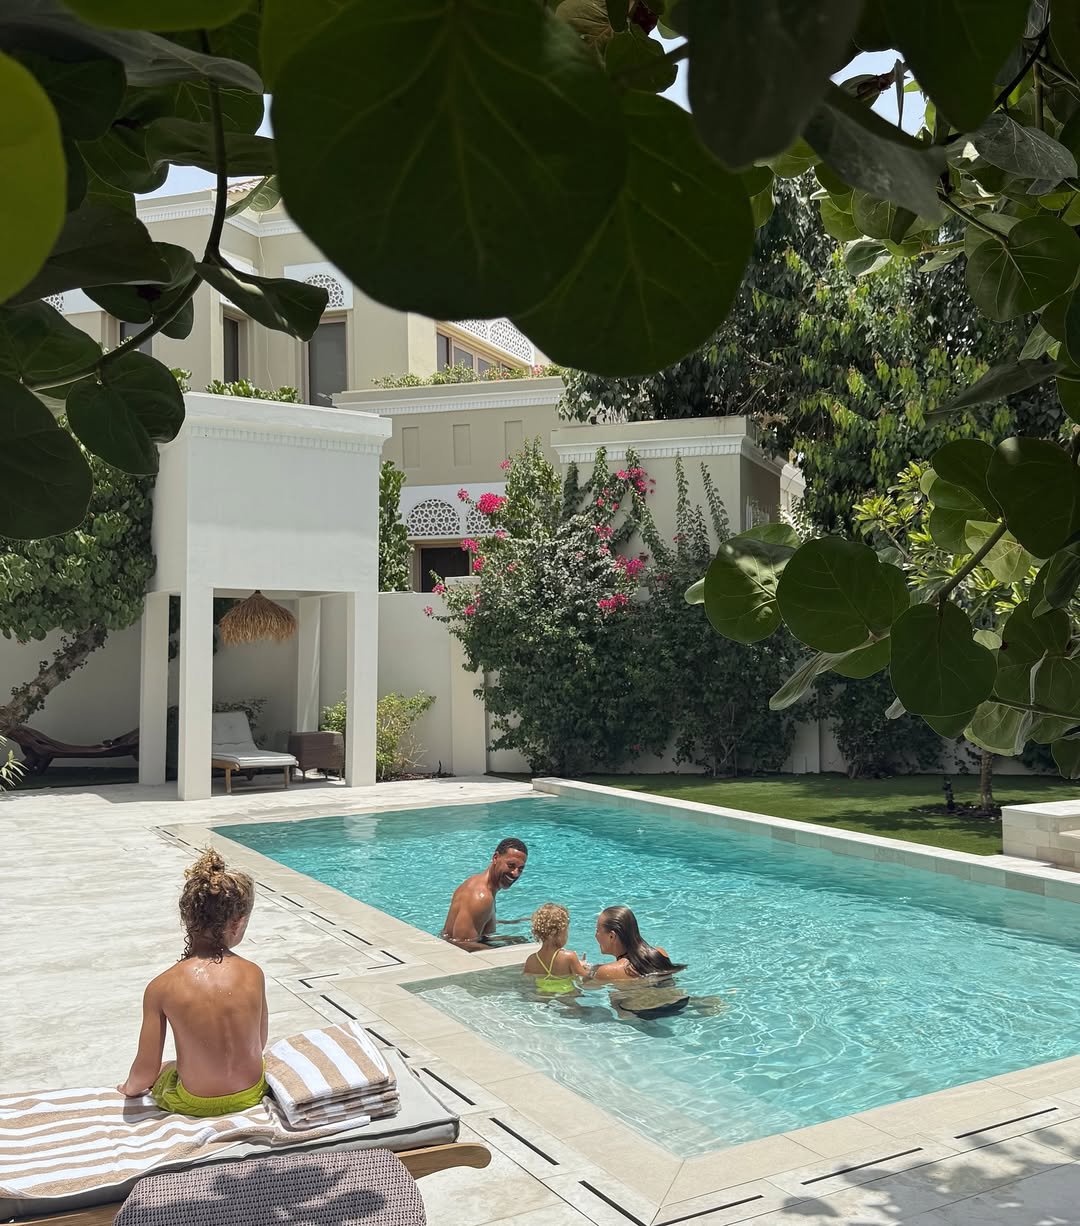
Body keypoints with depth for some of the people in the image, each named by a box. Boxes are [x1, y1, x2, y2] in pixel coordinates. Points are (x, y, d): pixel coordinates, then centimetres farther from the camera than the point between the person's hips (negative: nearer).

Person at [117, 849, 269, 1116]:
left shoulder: (161, 987, -19)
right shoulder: (253, 974, -14)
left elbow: (146, 1070, -12)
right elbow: (259, 1044, 0)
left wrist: (129, 1088, 11)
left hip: (195, 1103, -2)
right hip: (251, 1093, 2)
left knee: (163, 1072, 33)